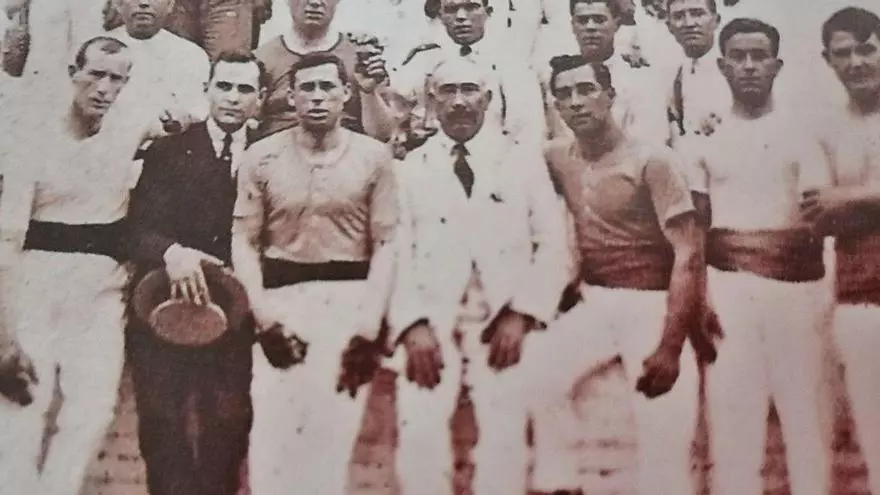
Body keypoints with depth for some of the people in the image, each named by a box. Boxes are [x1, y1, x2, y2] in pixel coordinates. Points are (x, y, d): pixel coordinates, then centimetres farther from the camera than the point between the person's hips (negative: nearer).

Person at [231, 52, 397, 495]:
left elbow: (386, 243, 0)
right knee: (272, 432, -1)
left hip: (348, 298, 0)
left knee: (333, 432, 0)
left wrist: (369, 325, -6)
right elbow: (244, 240, 4)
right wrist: (263, 313, -7)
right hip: (281, 297, 1)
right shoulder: (261, 156, 3)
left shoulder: (374, 156, 1)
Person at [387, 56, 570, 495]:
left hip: (504, 322, 0)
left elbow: (552, 244, 5)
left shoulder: (524, 161, 11)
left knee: (505, 434, -6)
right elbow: (399, 253, 3)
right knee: (420, 433, -10)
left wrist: (521, 314, -7)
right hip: (430, 324, 0)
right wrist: (413, 324, -11)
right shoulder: (411, 168, 12)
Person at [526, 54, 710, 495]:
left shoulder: (651, 161, -13)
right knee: (538, 377, -17)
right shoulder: (557, 158, 2)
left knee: (664, 442, -7)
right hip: (593, 302, 5)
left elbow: (688, 255, -17)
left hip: (653, 306, -4)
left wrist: (670, 347, -25)